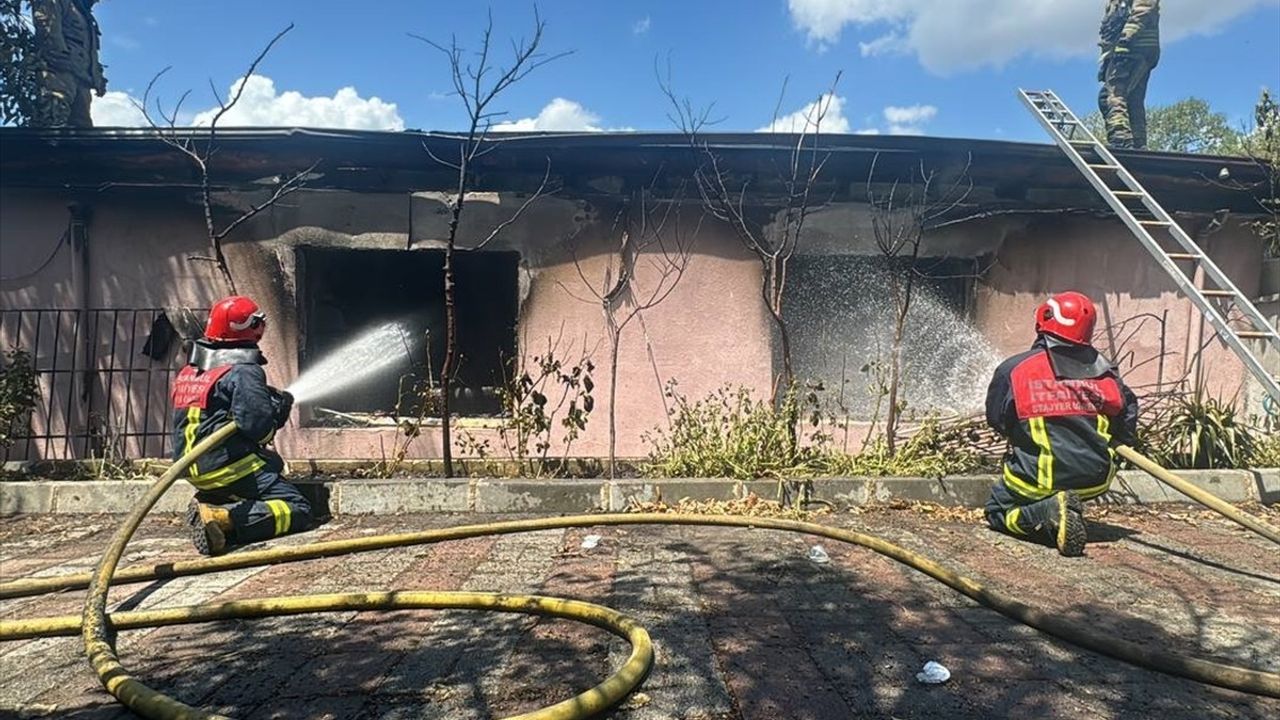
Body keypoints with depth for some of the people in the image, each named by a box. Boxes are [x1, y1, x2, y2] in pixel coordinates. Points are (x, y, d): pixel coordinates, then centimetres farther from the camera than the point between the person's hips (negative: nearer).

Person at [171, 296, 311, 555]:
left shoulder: (189, 372, 15)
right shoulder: (244, 372, -12)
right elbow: (257, 425, -22)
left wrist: (267, 398, 20)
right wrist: (278, 411, 0)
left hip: (196, 470, 9)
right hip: (230, 468, -9)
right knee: (298, 510, -7)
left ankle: (208, 503, 5)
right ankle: (222, 518, -24)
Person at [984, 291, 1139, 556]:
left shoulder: (1013, 369, -8)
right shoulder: (1103, 370, 2)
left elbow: (997, 420, 2)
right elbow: (1127, 413, 10)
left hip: (1041, 480, -5)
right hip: (1096, 480, 5)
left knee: (997, 511, 18)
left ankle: (1048, 513, -13)